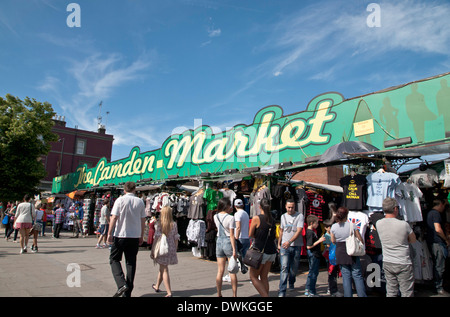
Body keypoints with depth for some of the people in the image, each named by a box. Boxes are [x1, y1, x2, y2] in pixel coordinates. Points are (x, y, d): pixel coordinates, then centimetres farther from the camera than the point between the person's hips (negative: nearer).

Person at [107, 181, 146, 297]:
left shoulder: (120, 200, -5)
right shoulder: (140, 202, 4)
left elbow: (114, 218, -10)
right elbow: (143, 220, 8)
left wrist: (109, 233, -4)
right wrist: (141, 236, 17)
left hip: (120, 235, -3)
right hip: (135, 236, 3)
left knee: (114, 259, 11)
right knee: (131, 262, 10)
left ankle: (121, 284, -8)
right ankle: (128, 292, 15)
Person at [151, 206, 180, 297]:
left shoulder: (158, 224, -9)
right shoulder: (174, 224, -1)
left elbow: (156, 238, -11)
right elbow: (176, 239, 2)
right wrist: (175, 251, 13)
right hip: (171, 249, 4)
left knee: (164, 270, 3)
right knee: (162, 268, 22)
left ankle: (169, 292, 0)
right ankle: (157, 286, 42)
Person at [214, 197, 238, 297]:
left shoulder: (215, 217, 3)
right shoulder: (230, 218, -14)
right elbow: (232, 235, -15)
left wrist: (229, 212, 15)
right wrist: (234, 250, -13)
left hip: (219, 241, 5)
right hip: (228, 242, -5)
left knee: (220, 271, 12)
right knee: (232, 271, 6)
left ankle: (219, 294, 19)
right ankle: (234, 295, 13)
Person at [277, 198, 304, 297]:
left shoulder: (299, 216, -4)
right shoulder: (283, 216, 10)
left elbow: (299, 231, -14)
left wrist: (289, 241, -25)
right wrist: (279, 243, 20)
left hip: (296, 246, -1)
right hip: (284, 246, 2)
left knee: (294, 268, 11)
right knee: (284, 268, -9)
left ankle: (291, 283, 39)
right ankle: (282, 291, -8)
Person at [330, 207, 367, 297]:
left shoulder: (334, 227, -5)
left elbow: (333, 241, 4)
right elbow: (360, 238, -4)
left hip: (340, 253, 2)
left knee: (346, 276, 9)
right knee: (357, 275, 8)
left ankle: (348, 295, 12)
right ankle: (362, 295, 11)